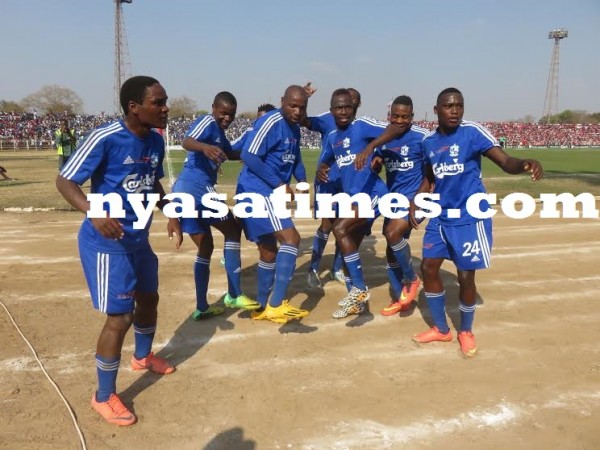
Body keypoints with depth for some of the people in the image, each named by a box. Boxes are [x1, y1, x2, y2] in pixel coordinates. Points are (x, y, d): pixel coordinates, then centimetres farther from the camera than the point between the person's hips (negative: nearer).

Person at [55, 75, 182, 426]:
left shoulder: (156, 140, 0)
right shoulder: (105, 138, -23)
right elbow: (64, 181, -19)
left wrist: (171, 214, 2)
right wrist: (94, 212, -36)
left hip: (139, 238, 8)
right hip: (106, 242, -8)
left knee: (149, 298, 23)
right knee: (120, 316, -6)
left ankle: (143, 357, 51)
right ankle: (104, 397, 16)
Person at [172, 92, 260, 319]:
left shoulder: (218, 130, 22)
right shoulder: (207, 122, -7)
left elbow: (231, 153, 38)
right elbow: (187, 141, -27)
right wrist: (205, 146, -48)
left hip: (183, 190, 10)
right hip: (197, 188, -10)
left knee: (206, 247, 15)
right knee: (233, 229, 1)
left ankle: (202, 307, 18)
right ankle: (234, 295, -1)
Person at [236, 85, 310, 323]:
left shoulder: (295, 128, 14)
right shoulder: (270, 122, -15)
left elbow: (295, 157, 25)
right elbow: (248, 156, -22)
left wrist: (301, 180, 4)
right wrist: (279, 184, -20)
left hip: (267, 193, 10)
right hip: (257, 191, -10)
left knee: (269, 250, 15)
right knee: (291, 238, -20)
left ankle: (262, 307, 27)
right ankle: (276, 305, -19)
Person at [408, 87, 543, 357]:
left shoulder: (473, 132, -11)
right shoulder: (428, 141, 6)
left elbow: (505, 162, -19)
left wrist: (525, 163, -41)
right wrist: (415, 202, 6)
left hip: (470, 217, -6)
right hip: (440, 216, 6)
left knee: (466, 277, -1)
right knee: (428, 268, 7)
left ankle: (466, 331, 26)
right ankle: (441, 329, 27)